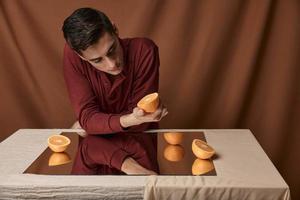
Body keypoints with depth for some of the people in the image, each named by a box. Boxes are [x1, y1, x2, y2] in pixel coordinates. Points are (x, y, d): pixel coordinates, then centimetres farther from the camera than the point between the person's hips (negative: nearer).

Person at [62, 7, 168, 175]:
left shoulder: (144, 50, -25)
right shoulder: (73, 54, -20)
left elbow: (140, 124, -21)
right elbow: (87, 116, -22)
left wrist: (91, 124, -18)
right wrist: (128, 120, -38)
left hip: (139, 140, -1)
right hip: (97, 142, 2)